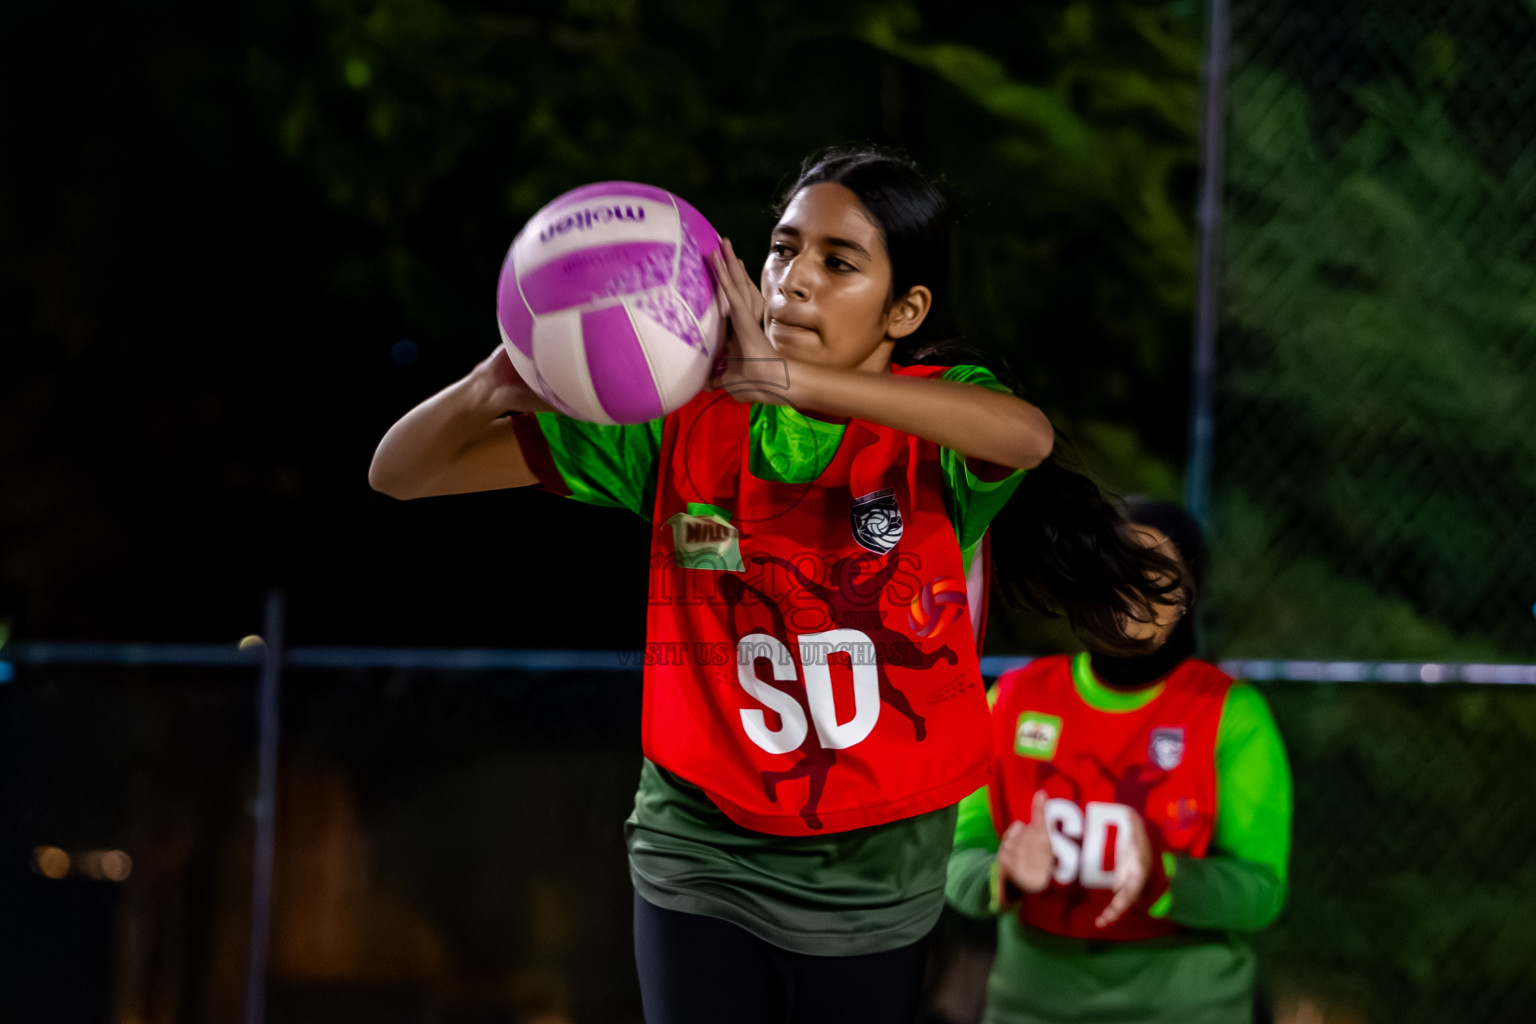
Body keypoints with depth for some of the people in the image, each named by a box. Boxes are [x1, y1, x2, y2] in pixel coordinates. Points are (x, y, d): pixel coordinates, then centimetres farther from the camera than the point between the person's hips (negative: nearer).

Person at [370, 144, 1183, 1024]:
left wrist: (793, 380, -45)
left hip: (877, 878, 0)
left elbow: (1029, 437, -36)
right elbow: (400, 473, -4)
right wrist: (490, 391, -29)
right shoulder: (678, 418, -5)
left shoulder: (936, 417, -8)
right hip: (703, 859, 0)